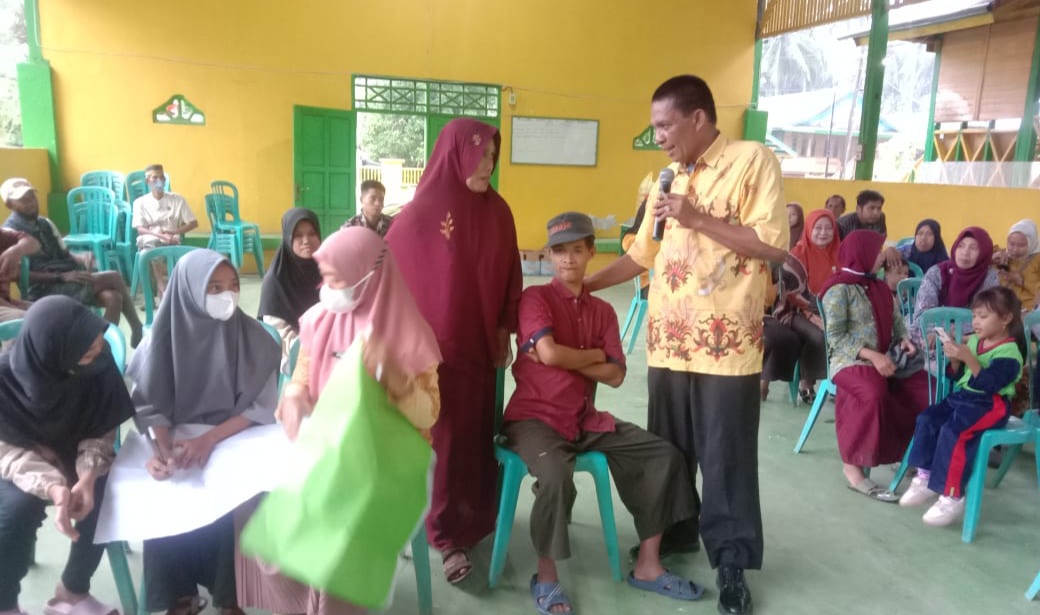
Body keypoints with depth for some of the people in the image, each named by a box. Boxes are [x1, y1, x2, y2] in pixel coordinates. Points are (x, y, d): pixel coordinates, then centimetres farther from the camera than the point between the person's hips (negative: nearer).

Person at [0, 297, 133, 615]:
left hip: (73, 457, 2)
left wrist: (88, 475, -34)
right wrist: (52, 486, -44)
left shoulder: (98, 366, -24)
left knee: (104, 494, -24)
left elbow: (103, 430, -14)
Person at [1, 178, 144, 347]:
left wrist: (81, 261, -3)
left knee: (113, 297, -20)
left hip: (70, 281, 7)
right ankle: (137, 329, -2)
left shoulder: (45, 223, 16)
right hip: (44, 291, -7)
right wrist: (61, 277, -23)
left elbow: (64, 254, 20)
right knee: (114, 278, -16)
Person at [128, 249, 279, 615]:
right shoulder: (164, 335, -4)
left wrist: (209, 439, -20)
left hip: (234, 440, -1)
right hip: (176, 440, 1)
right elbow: (152, 405, -5)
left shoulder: (253, 338, -6)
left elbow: (261, 406, -8)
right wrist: (164, 448, -24)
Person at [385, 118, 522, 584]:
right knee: (439, 436, 4)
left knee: (475, 432, 12)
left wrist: (504, 332, 8)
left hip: (478, 343, 4)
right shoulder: (418, 214, -10)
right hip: (431, 345, -4)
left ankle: (471, 521, 29)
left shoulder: (497, 212, 3)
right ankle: (445, 533, 18)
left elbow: (508, 276, 9)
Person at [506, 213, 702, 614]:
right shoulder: (535, 297, -4)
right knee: (556, 475, -37)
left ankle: (647, 566, 7)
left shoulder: (603, 311, 11)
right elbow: (549, 353, -21)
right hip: (535, 417, -6)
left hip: (586, 419, 6)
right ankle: (546, 577, -10)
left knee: (666, 456, -4)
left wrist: (567, 359, -11)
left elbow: (615, 376, 1)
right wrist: (593, 355, -5)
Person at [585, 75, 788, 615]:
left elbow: (775, 245, -14)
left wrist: (697, 219, -17)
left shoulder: (752, 160, -6)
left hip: (726, 344, -6)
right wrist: (580, 285, 15)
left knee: (726, 459, 4)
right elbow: (641, 254, 19)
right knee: (667, 450, 16)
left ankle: (730, 562, 20)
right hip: (667, 342, 6)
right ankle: (674, 534, 35)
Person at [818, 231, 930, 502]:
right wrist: (871, 355, -23)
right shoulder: (839, 288, -8)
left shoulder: (880, 286, 17)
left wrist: (904, 339, -3)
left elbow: (896, 321, 19)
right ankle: (853, 467, -25)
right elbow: (836, 337, -14)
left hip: (885, 359, 8)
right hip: (851, 360, -8)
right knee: (875, 395, -36)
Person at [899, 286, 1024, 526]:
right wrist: (955, 359, -6)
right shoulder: (974, 341, 10)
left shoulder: (1009, 353, -13)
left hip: (990, 405, -8)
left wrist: (968, 358, -33)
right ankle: (925, 479, -1)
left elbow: (987, 384, -25)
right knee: (927, 419, -10)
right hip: (962, 396, 9)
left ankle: (952, 498, -21)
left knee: (952, 431, -29)